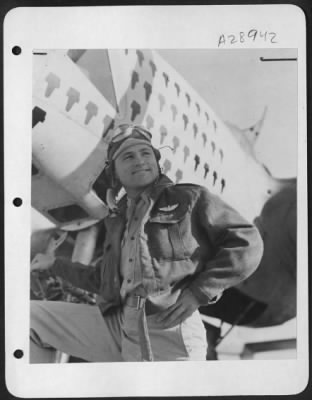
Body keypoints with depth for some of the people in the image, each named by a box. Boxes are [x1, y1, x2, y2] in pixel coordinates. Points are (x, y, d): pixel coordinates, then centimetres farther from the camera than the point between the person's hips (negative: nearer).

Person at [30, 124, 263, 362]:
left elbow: (247, 244, -3)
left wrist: (197, 293, -11)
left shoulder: (189, 199, 4)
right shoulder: (117, 219, 21)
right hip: (115, 326, 6)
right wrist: (55, 265, 32)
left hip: (170, 334, -5)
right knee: (30, 317, -1)